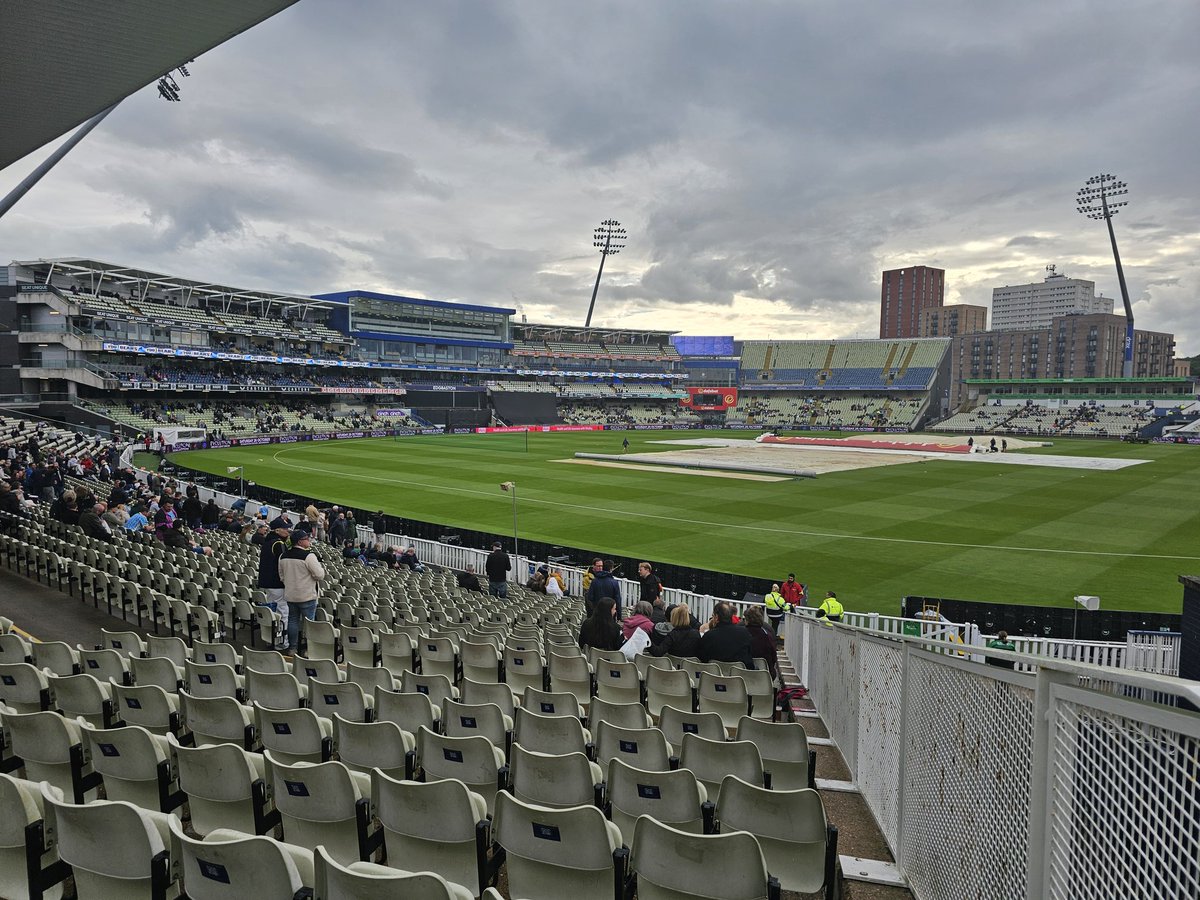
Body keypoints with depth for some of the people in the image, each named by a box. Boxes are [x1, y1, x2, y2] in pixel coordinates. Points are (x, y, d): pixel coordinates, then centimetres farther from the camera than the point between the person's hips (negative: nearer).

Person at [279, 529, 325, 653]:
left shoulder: (283, 556, 5)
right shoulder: (308, 556, -18)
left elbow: (281, 576, 15)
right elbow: (320, 575, -18)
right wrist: (321, 567, 2)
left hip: (290, 595, 7)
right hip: (307, 595, -7)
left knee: (293, 620, 15)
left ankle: (292, 647, 21)